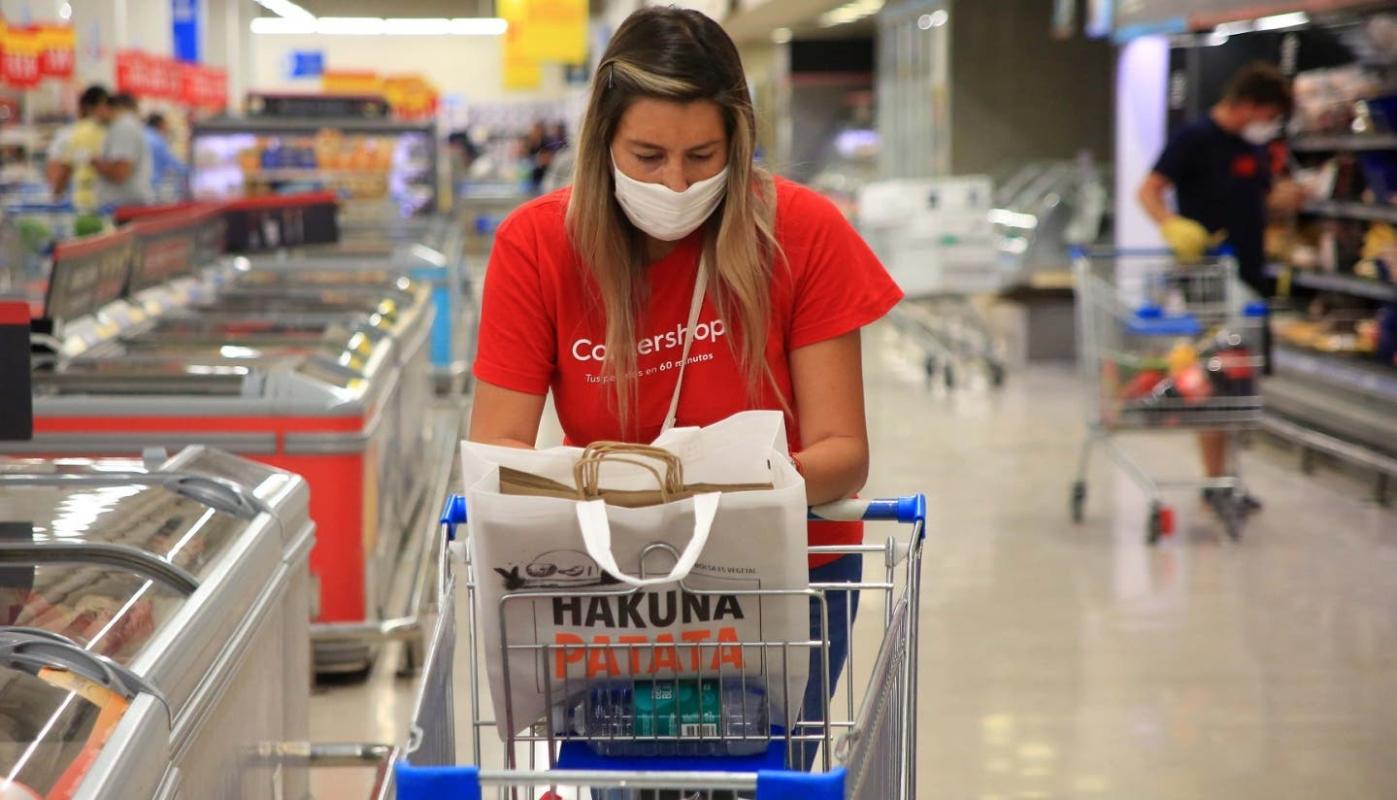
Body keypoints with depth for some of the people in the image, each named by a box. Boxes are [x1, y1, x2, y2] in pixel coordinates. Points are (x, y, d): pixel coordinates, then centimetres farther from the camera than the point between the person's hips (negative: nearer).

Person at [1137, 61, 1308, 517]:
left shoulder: (1254, 147, 13)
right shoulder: (1195, 139, -11)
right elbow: (1149, 191, -18)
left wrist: (1282, 198, -1)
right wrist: (1173, 226, -37)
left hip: (1249, 278, 8)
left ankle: (1225, 476, 20)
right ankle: (1215, 482, 0)